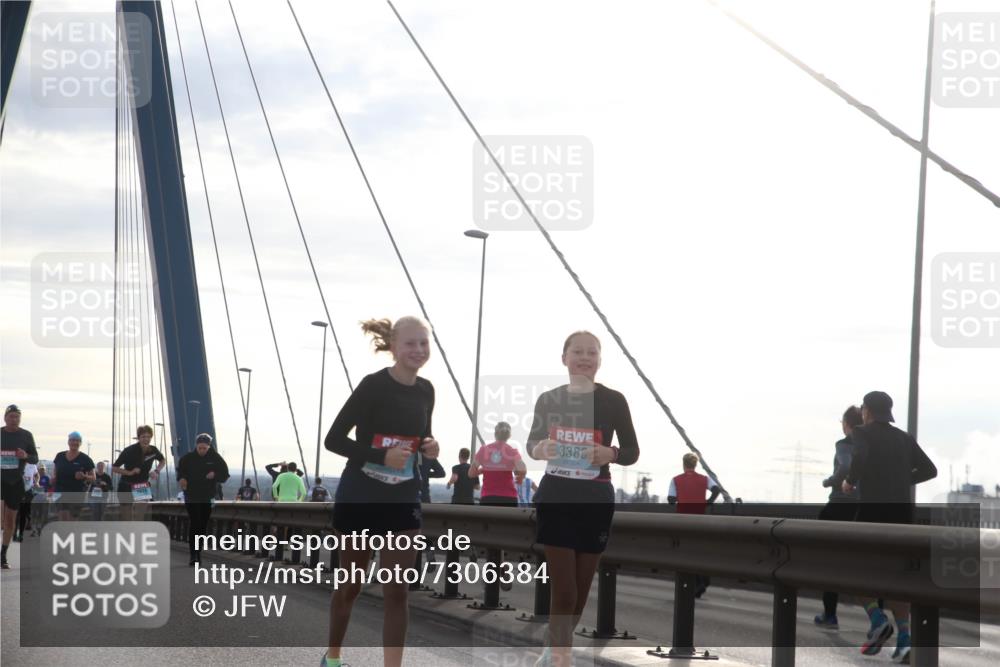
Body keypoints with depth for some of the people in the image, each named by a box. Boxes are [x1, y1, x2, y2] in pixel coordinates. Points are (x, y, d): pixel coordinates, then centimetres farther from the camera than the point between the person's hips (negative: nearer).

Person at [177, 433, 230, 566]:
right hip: (192, 497, -2)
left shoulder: (215, 458, 0)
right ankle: (193, 555, -17)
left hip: (208, 497, 2)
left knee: (203, 525, 7)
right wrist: (182, 479, -12)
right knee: (194, 523, -14)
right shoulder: (188, 458, -2)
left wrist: (215, 475, -15)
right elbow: (180, 471, 9)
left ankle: (198, 553, 20)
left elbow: (225, 475, 4)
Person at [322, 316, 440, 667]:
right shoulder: (373, 386, -16)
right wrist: (382, 456, -27)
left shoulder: (426, 390, 1)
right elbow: (334, 439, -17)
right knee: (350, 584, 12)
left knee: (397, 590, -3)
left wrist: (430, 447, -6)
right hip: (360, 497, -4)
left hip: (403, 501, 4)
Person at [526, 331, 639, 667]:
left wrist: (610, 454, -20)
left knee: (582, 588, 13)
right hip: (555, 497, 0)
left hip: (595, 500, 0)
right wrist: (538, 449, -10)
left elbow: (632, 452, 3)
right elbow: (531, 442, 14)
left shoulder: (613, 401, -4)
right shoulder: (548, 399, 0)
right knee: (563, 589, -6)